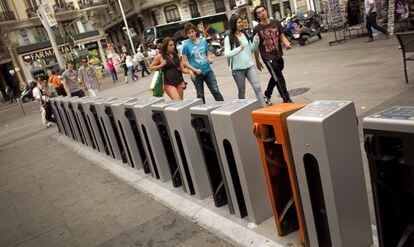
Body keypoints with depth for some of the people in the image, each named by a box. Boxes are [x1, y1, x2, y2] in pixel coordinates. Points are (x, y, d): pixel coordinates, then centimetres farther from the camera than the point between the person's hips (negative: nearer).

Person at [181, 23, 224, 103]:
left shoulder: (203, 41, 6)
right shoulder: (186, 45, -5)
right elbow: (185, 61, -8)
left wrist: (210, 59, -5)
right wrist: (195, 70, -18)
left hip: (208, 70, 2)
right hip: (196, 74, -2)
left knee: (216, 91, -4)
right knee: (200, 95, 9)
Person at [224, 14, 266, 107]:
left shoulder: (245, 34, 9)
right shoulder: (229, 38, -6)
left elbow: (251, 49, 17)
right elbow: (227, 54, -12)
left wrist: (256, 41, -2)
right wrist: (238, 49, -24)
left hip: (249, 66, 4)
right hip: (238, 68, -3)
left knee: (257, 87, -6)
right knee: (242, 91, 8)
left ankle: (264, 107, -7)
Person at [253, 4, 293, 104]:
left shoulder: (276, 23, 3)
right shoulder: (257, 29, -6)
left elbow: (282, 36, 9)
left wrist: (287, 43, -14)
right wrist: (257, 62, 3)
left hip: (279, 56, 5)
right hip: (268, 57, -5)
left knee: (275, 78, 21)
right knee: (279, 79, -9)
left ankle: (267, 95, 42)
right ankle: (287, 100, -1)